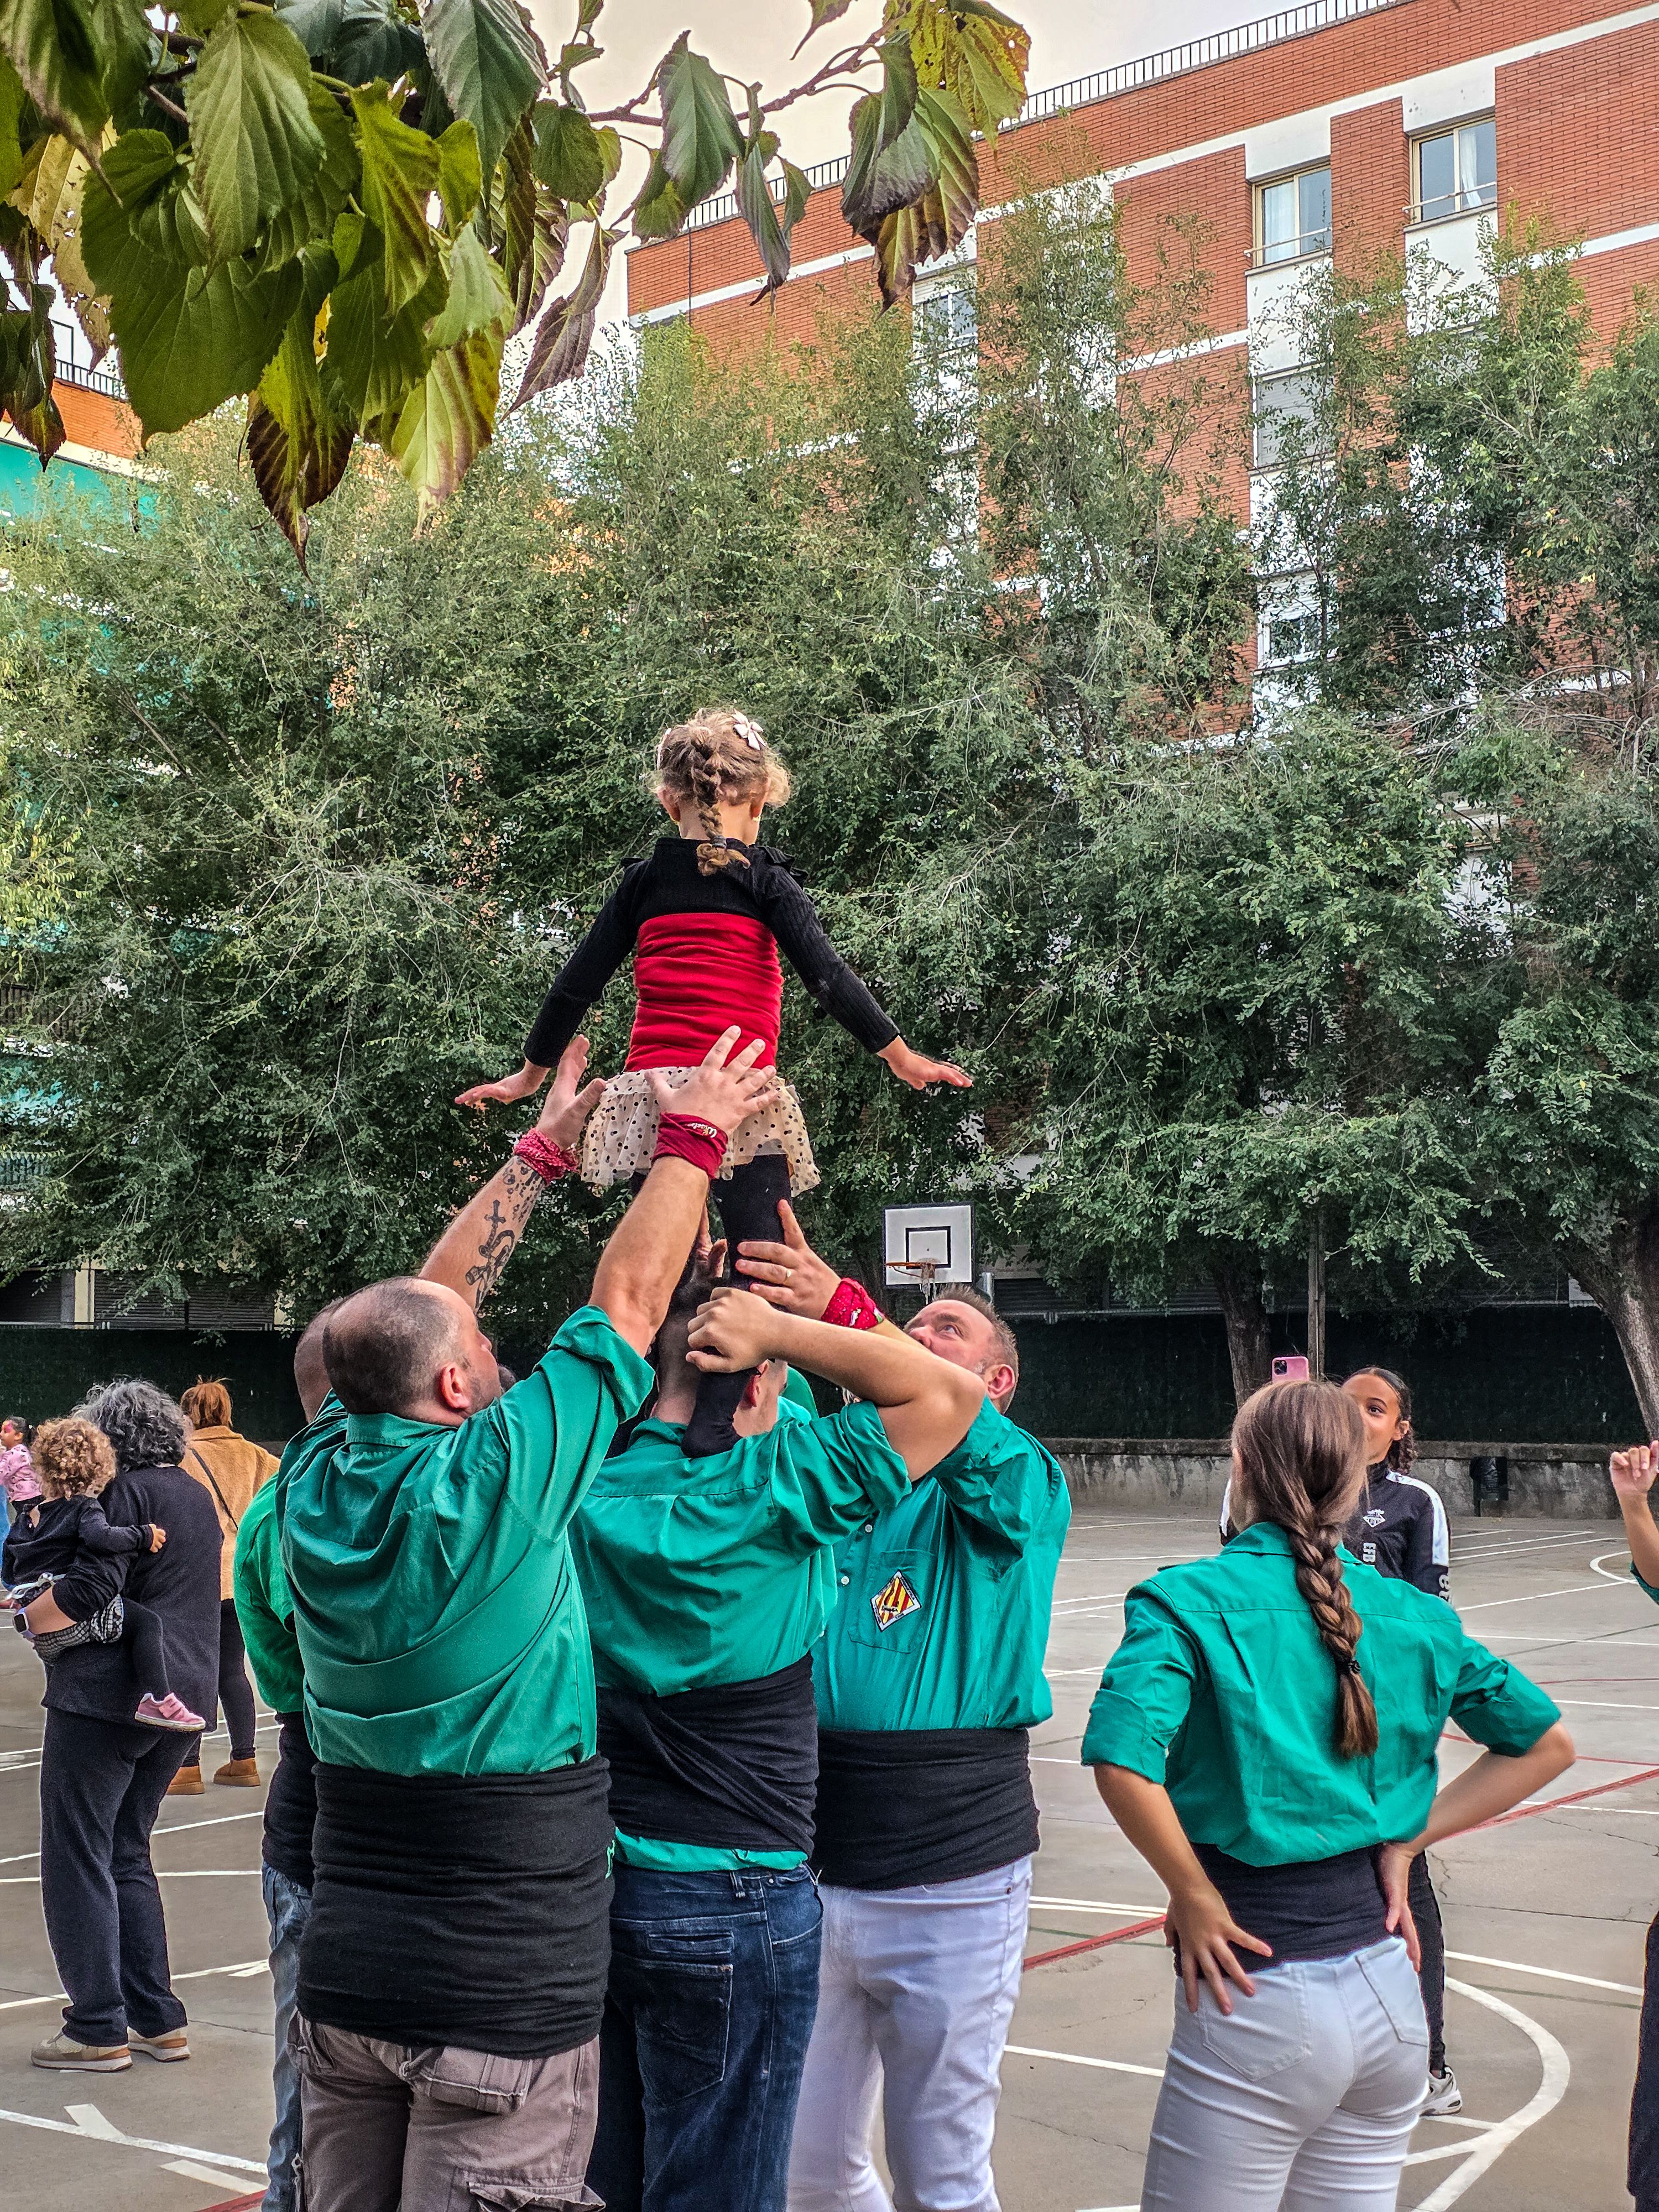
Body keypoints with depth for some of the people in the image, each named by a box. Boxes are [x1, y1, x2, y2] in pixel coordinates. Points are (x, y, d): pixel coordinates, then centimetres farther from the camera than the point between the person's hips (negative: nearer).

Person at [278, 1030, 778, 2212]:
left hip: (345, 1979, 7)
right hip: (504, 1989, -6)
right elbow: (628, 1300, -8)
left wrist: (547, 1148, 20)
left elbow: (435, 1292, 11)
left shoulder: (319, 1482, -2)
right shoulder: (488, 1487, -18)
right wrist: (692, 1138, 6)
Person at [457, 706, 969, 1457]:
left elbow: (579, 980, 17)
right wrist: (898, 1054, 2)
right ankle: (710, 1433, -22)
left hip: (650, 1095, 5)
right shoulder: (760, 875, 3)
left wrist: (533, 1072, 27)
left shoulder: (644, 881, 15)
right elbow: (825, 972, -4)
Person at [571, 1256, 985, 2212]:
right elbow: (952, 1396, -16)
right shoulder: (775, 1492, -19)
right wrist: (778, 1326, -18)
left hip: (593, 1875, 6)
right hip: (731, 1891, -6)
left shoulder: (593, 1481, -3)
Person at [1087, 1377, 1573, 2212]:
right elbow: (1546, 1743, 15)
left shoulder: (1192, 1600, -9)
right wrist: (1404, 1839, 9)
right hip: (1386, 1983, 5)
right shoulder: (1408, 1613, 6)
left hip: (1262, 1994, -5)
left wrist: (1193, 1895, -12)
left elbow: (1121, 1752, -26)